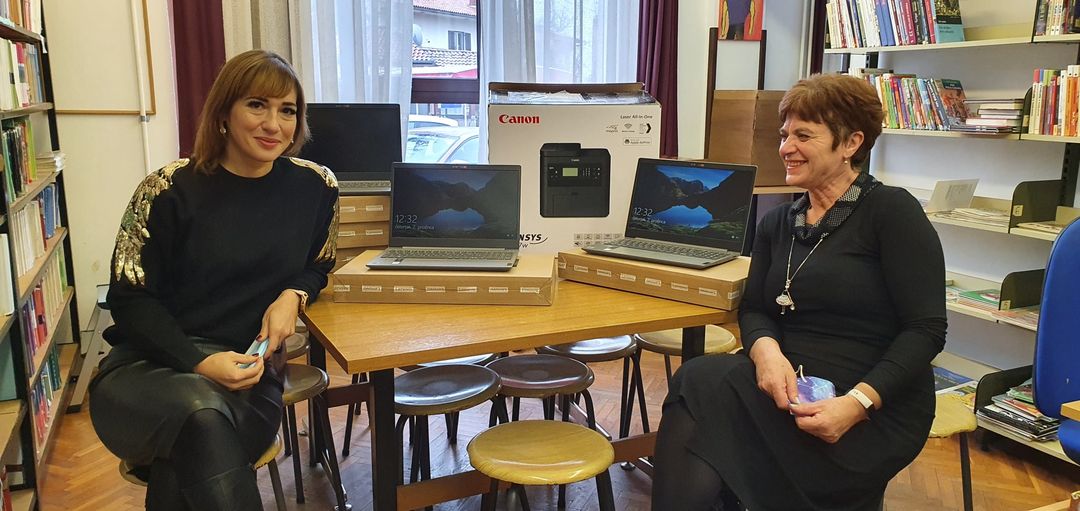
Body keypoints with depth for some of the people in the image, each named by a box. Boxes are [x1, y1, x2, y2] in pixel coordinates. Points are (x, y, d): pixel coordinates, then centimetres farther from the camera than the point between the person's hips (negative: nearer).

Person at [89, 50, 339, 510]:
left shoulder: (314, 187, 3)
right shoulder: (169, 191, -4)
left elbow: (318, 265, 19)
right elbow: (130, 298, -3)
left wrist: (293, 295, -6)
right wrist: (199, 364, -19)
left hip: (247, 372, 1)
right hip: (147, 367, -1)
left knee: (186, 469, -32)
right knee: (201, 414, -36)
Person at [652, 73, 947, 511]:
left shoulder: (892, 211, -3)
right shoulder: (777, 223, 16)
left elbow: (926, 329, -9)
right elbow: (754, 309, 9)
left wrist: (857, 403, -22)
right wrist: (766, 350, -16)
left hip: (874, 411, -5)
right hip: (786, 389, 5)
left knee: (701, 384, -28)